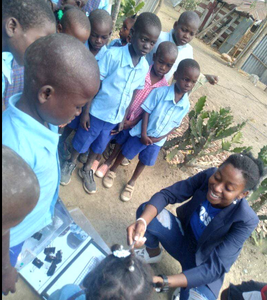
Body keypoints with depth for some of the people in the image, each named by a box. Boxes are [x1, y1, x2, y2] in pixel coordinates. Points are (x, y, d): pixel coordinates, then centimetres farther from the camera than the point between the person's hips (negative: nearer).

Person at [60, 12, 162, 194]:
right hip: (97, 113, -4)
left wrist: (124, 118, 6)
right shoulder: (113, 55, -19)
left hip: (116, 118, 4)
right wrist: (86, 111, -13)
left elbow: (134, 93, 5)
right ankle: (71, 164, 44)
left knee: (99, 146, 21)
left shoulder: (145, 67, -5)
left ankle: (87, 170, 46)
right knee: (82, 141, 15)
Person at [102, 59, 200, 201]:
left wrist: (160, 138, -12)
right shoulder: (160, 92, -23)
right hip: (142, 133, -3)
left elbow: (175, 125, -2)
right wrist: (144, 134, -18)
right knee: (125, 153, 13)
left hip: (157, 140, 3)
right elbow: (146, 111, -17)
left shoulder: (186, 105, -11)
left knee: (144, 161, 18)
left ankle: (131, 183, 41)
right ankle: (112, 171, 42)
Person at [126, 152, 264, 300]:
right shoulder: (208, 176, -23)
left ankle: (186, 288, 8)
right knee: (145, 209, -22)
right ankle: (153, 253, 12)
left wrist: (163, 281, -42)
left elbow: (215, 268, -31)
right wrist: (142, 221, -42)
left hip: (205, 264, -2)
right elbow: (166, 195, -22)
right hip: (183, 237, 3)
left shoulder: (246, 220, -29)